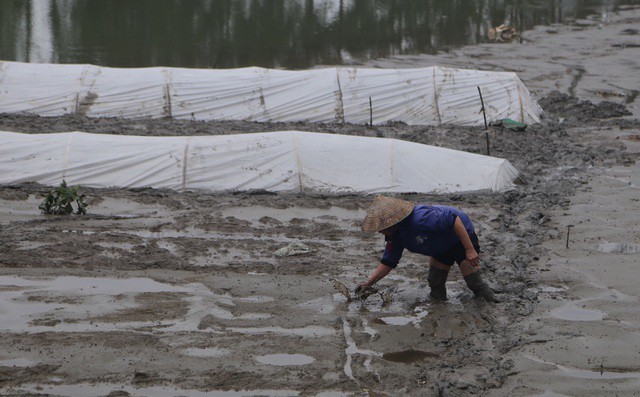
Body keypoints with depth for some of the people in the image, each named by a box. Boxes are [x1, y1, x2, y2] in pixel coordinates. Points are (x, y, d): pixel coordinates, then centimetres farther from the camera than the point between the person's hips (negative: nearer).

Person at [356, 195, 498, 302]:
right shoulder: (394, 238, -9)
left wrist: (470, 250, -36)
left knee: (474, 282, -13)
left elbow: (453, 220, -37)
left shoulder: (419, 219, -39)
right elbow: (388, 263, 2)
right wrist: (368, 284, -7)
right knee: (435, 284, 9)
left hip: (462, 235, -8)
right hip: (442, 248, 8)